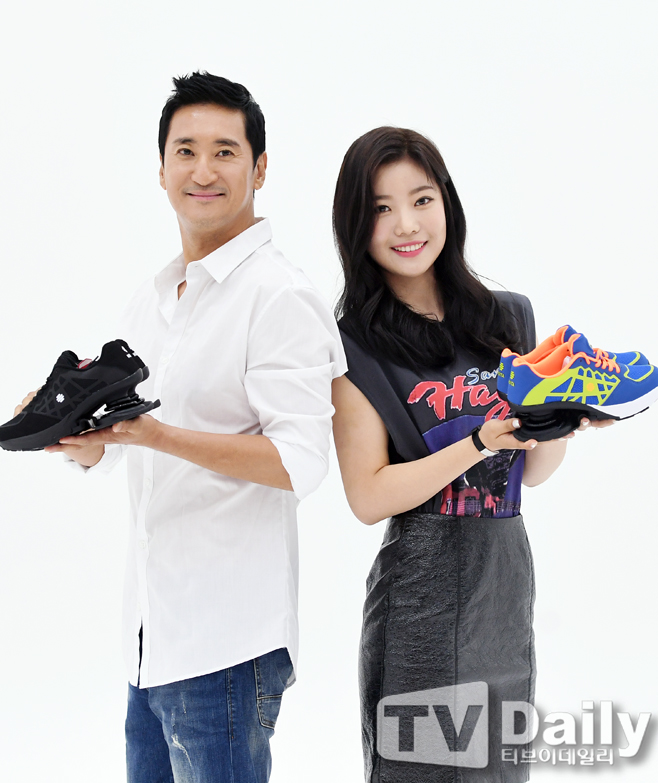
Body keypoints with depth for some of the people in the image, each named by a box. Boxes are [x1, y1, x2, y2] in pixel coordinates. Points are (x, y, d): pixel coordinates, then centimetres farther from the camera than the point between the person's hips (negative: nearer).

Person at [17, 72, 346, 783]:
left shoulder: (280, 298, -11)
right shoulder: (149, 301, 15)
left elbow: (300, 462, -19)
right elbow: (102, 452, 18)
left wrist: (151, 434, -26)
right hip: (151, 631, 8)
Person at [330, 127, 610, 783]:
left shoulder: (509, 318, 7)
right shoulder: (357, 344, -6)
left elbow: (531, 473, 12)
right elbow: (369, 497, -12)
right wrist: (482, 442, -20)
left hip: (509, 575, 5)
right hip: (423, 585, -4)